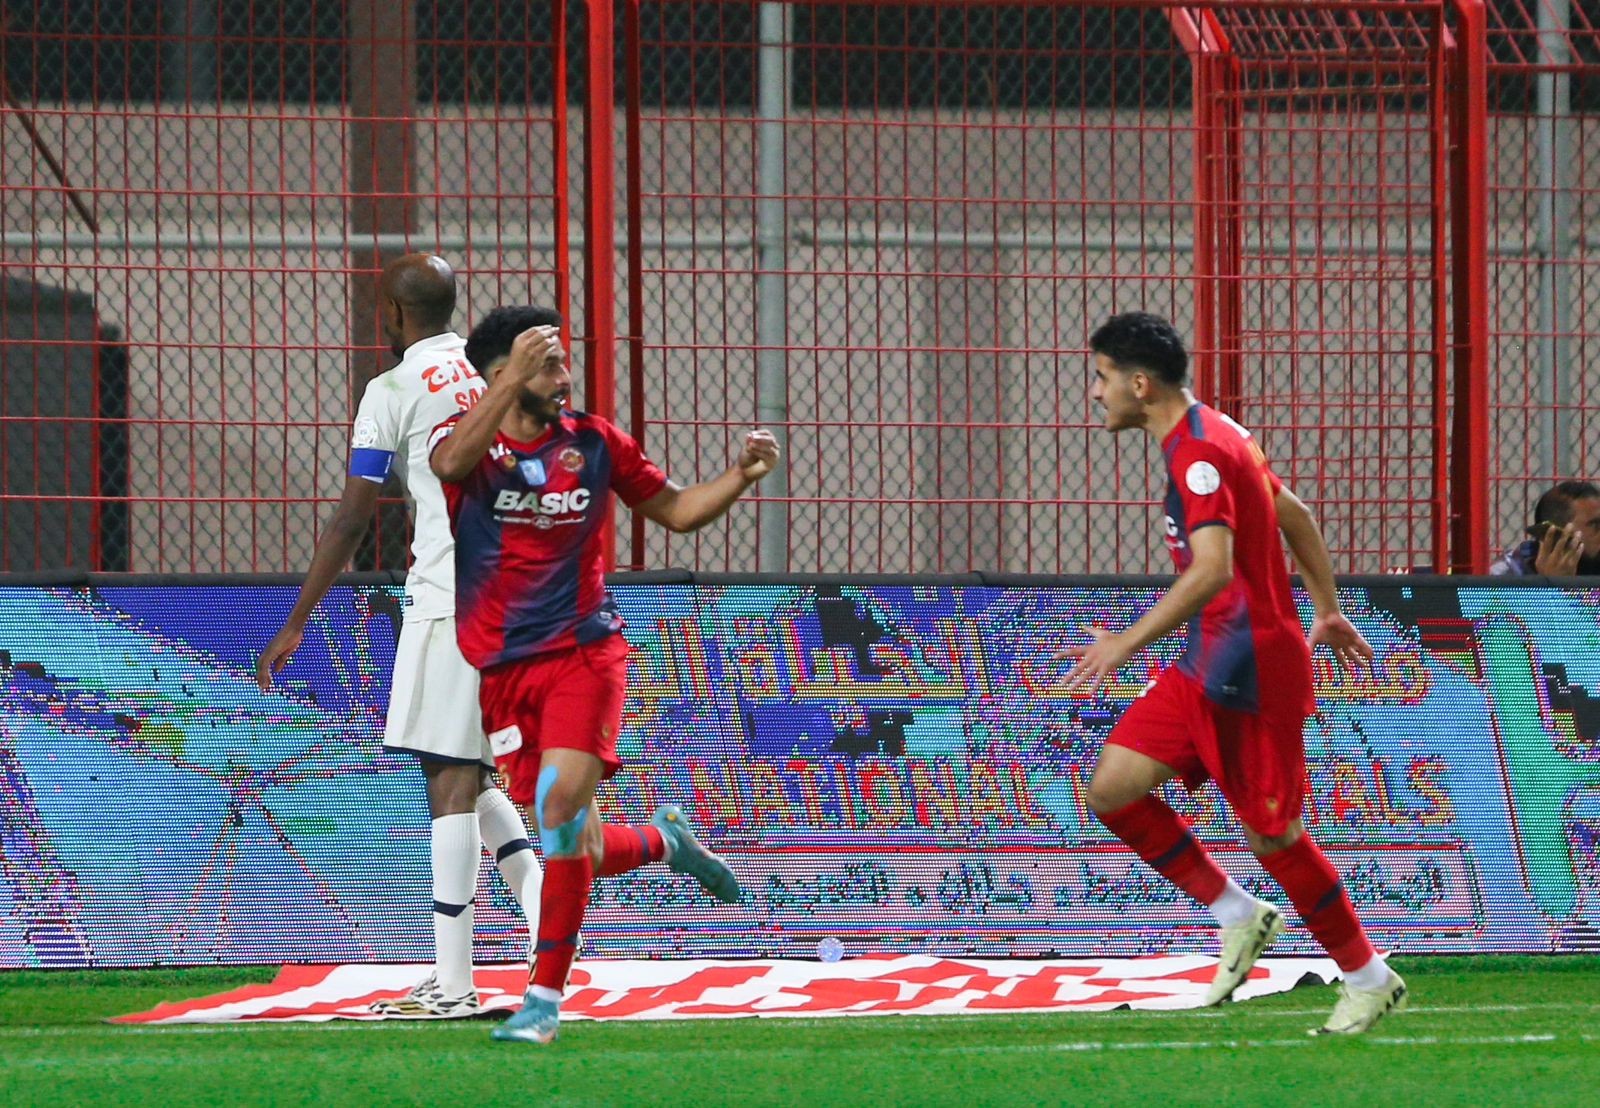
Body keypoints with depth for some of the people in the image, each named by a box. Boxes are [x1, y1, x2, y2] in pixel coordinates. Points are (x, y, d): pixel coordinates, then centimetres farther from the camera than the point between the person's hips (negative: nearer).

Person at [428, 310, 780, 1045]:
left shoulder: (594, 443, 7)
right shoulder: (464, 439, -1)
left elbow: (676, 510, 17)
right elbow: (453, 463, -27)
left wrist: (741, 476, 0)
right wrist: (515, 377, -35)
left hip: (583, 652, -1)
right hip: (501, 671, 1)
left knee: (560, 801, -23)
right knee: (569, 845, 0)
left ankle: (546, 998, -17)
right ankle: (662, 842, 35)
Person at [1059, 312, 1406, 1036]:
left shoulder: (1198, 453, -20)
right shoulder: (1211, 437, 12)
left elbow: (1213, 570, -31)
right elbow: (1294, 514, 23)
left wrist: (1128, 644, -32)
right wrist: (1326, 610, 30)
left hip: (1250, 669, -10)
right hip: (1209, 665, 10)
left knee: (1272, 836, 0)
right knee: (1112, 789, 0)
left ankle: (1370, 981, 15)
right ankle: (1239, 917, 10)